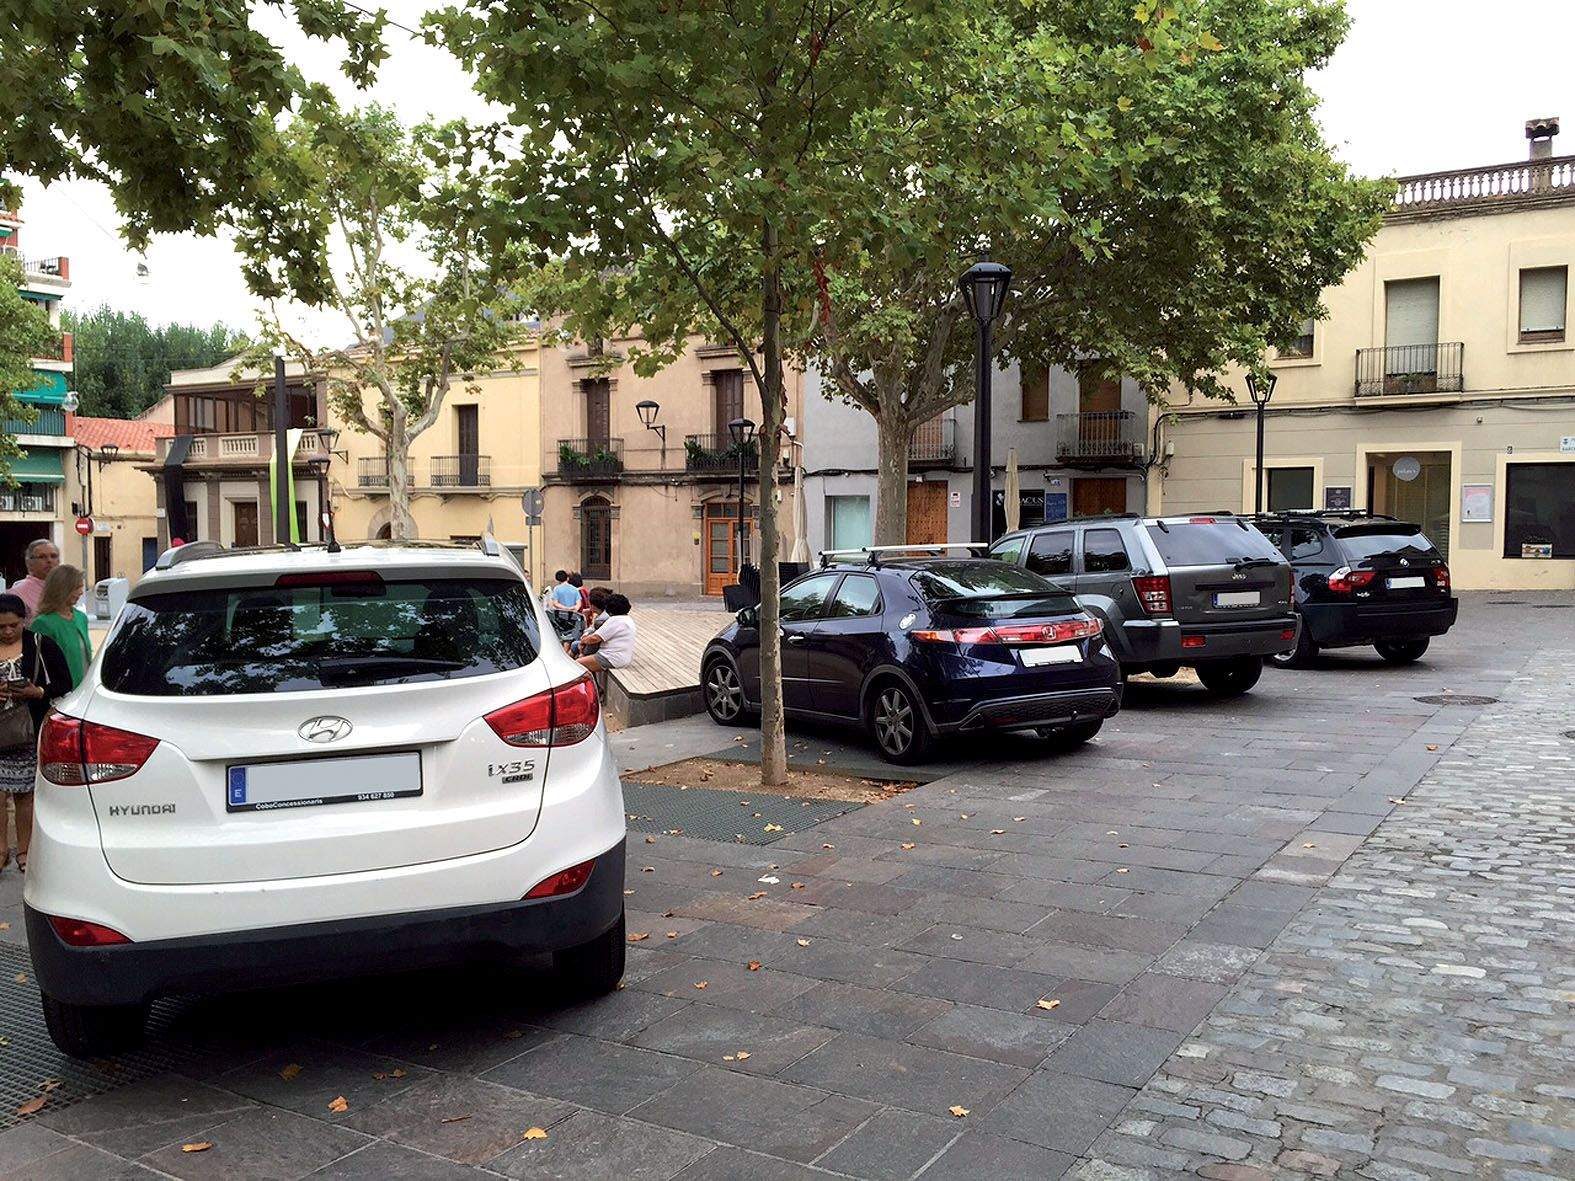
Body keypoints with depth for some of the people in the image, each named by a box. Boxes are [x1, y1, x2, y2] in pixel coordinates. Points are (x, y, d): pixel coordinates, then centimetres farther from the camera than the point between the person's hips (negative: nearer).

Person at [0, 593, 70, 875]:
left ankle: (23, 851, 17)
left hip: (30, 733, -1)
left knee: (25, 793, 7)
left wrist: (38, 692, -14)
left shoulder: (42, 646, 1)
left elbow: (64, 685, 3)